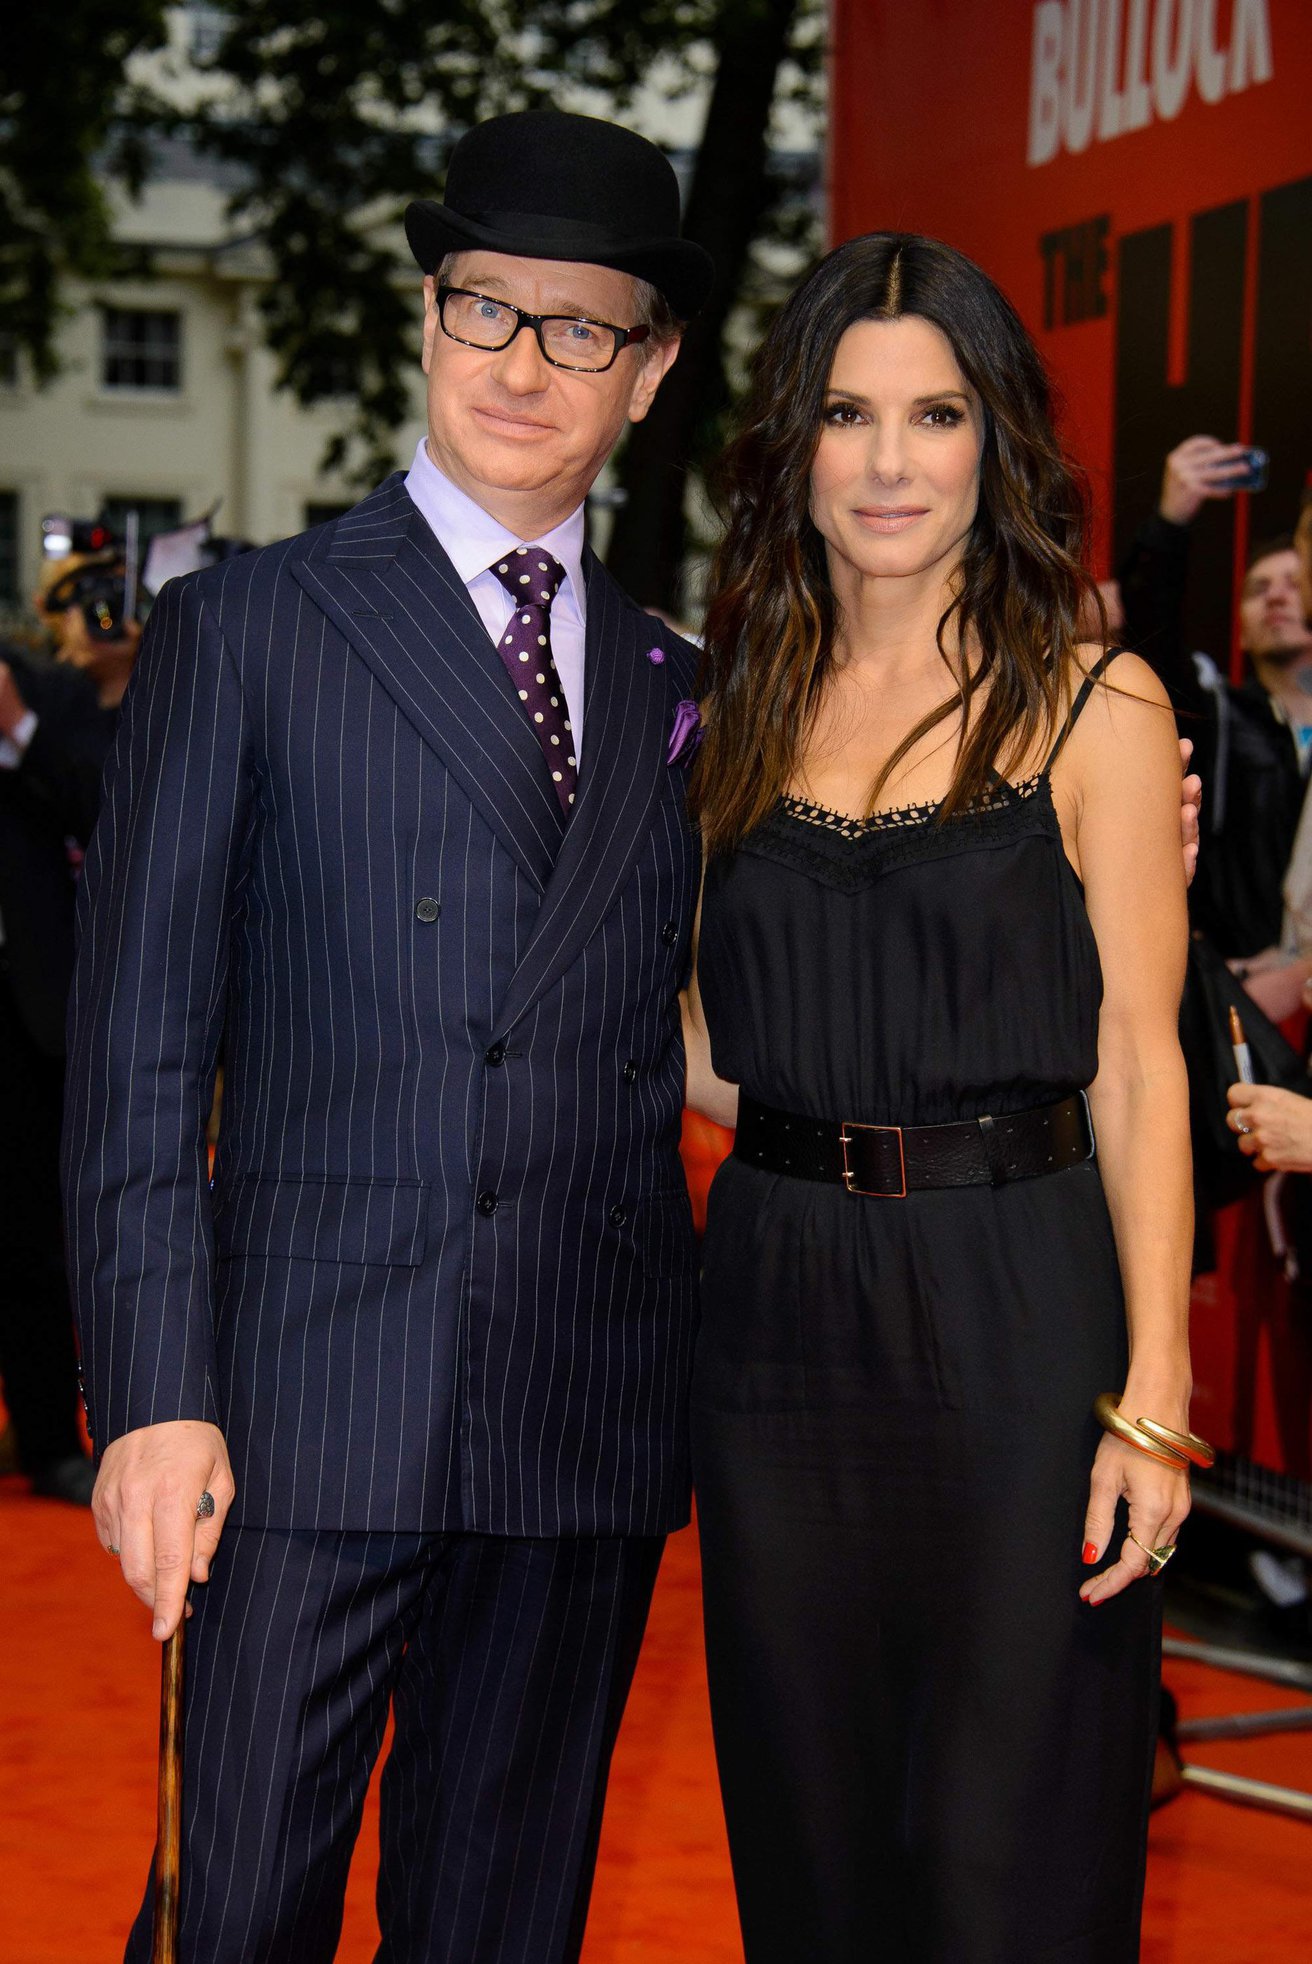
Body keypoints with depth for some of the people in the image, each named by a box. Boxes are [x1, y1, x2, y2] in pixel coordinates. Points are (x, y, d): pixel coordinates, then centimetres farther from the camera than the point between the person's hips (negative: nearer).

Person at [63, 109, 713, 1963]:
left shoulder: (679, 686, 13)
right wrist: (153, 1392, -11)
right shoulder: (242, 629, 1)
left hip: (591, 1422, 4)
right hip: (312, 1403, -3)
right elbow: (138, 1041, -3)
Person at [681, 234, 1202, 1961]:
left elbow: (1138, 1063, -7)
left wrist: (1154, 1399, -13)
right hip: (778, 1304, 4)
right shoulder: (742, 710, 10)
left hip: (1011, 1313, -4)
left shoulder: (1095, 706, -2)